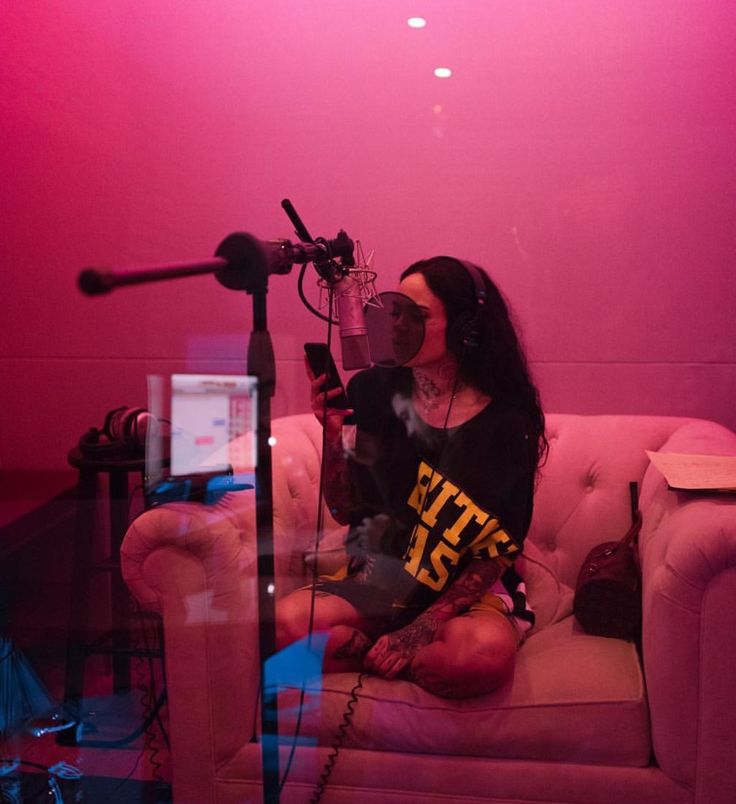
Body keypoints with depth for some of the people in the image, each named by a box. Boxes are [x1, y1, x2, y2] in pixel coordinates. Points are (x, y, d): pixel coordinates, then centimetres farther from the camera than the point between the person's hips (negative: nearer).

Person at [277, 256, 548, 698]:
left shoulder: (505, 423, -9)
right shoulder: (375, 391, -1)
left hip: (466, 591, -1)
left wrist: (424, 626, -19)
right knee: (284, 624, -27)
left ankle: (365, 651, -9)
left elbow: (499, 550, -8)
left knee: (487, 653, -36)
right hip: (378, 578, 2)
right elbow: (344, 509, 5)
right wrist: (333, 436, -14)